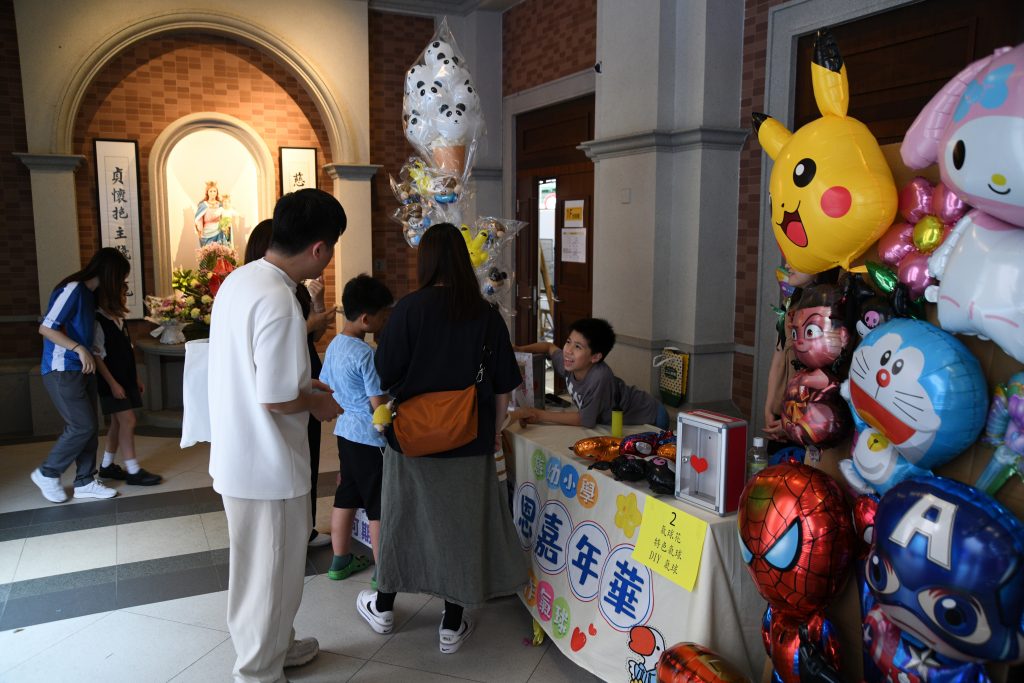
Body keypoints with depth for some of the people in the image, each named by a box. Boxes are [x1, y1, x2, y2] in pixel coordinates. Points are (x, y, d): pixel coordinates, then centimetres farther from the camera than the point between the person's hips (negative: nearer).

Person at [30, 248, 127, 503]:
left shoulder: (89, 293, 11)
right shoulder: (72, 289, -16)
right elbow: (46, 328, -21)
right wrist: (79, 349, -26)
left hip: (81, 370, 9)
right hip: (62, 371, -9)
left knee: (89, 427, 9)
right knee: (82, 426, -7)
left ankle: (84, 481, 17)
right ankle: (47, 473, 12)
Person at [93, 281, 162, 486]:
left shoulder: (120, 321, 12)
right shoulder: (98, 322, -14)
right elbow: (97, 356, -17)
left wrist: (136, 378, 17)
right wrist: (112, 383, -19)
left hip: (127, 380, 9)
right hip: (112, 383, -9)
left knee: (118, 423, 13)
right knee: (128, 422, -9)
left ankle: (107, 466, 25)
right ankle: (133, 471, -3)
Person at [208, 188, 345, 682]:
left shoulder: (239, 279, 3)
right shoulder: (279, 302, -27)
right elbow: (276, 399, -26)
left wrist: (306, 384, 13)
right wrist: (317, 403, -8)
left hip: (235, 453, 9)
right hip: (267, 463, -9)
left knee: (266, 565, 25)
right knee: (271, 573, 10)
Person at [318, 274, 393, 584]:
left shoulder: (334, 346, 5)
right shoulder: (366, 354, -21)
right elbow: (379, 405, -21)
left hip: (344, 431, 9)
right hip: (370, 437, -8)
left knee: (345, 497, 18)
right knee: (379, 507, 3)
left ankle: (340, 560, 30)